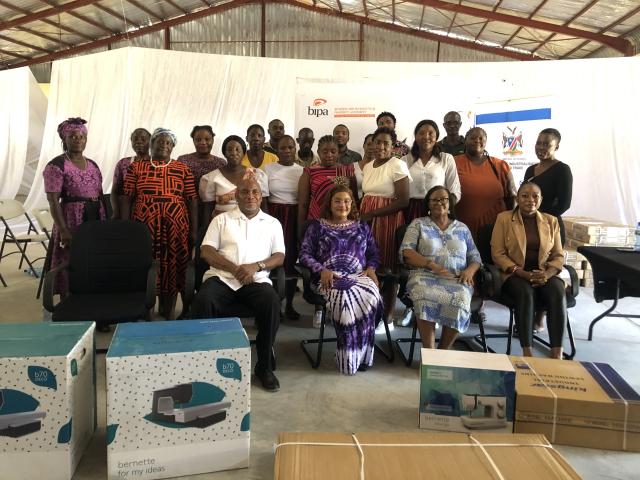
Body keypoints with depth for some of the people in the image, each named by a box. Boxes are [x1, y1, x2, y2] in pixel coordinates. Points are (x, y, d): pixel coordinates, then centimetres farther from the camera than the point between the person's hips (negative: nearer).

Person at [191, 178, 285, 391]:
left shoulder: (273, 223, 17)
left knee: (272, 303, -32)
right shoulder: (221, 219, 14)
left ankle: (264, 366, -16)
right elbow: (206, 251, 3)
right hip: (222, 277, 0)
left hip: (257, 280, 0)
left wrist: (256, 266, -12)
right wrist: (234, 268, -13)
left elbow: (280, 256, 8)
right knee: (203, 301, -32)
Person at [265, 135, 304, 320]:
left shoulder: (302, 171, 6)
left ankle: (289, 304, 15)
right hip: (273, 215, -1)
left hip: (295, 217, 1)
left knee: (292, 258, 3)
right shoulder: (268, 169, 4)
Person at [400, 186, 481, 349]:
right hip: (425, 276, -2)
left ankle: (443, 352, -16)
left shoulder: (462, 228, 21)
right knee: (426, 298, -38)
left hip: (456, 280, 2)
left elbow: (475, 257, 18)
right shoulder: (418, 224, 13)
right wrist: (431, 265, -15)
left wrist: (470, 270, -7)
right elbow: (406, 251, 0)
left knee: (459, 301, -33)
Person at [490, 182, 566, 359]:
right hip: (515, 274, -2)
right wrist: (523, 273, -15)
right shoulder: (504, 218, 2)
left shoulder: (551, 221, 11)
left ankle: (557, 353, -29)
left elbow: (558, 255, 10)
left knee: (558, 294, -29)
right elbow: (498, 254, -3)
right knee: (525, 293, -35)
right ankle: (527, 352, -31)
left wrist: (547, 273, -12)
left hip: (544, 274, 3)